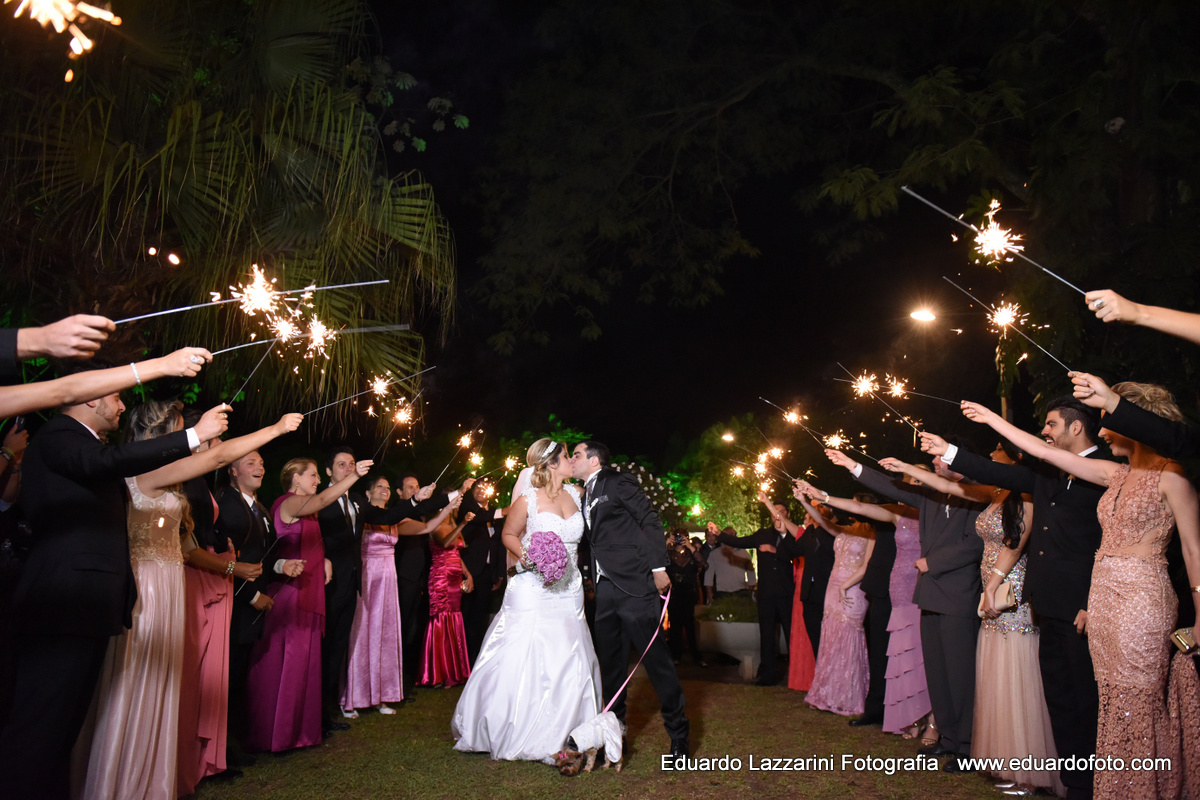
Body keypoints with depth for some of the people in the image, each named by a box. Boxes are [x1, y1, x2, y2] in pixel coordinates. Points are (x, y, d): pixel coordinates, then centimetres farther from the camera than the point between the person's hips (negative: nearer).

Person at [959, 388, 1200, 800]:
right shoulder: (1116, 474, 12)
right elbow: (1046, 452, 15)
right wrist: (992, 420, 16)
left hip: (1141, 596, -7)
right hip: (1102, 595, 7)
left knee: (1136, 703, -3)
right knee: (1113, 701, 10)